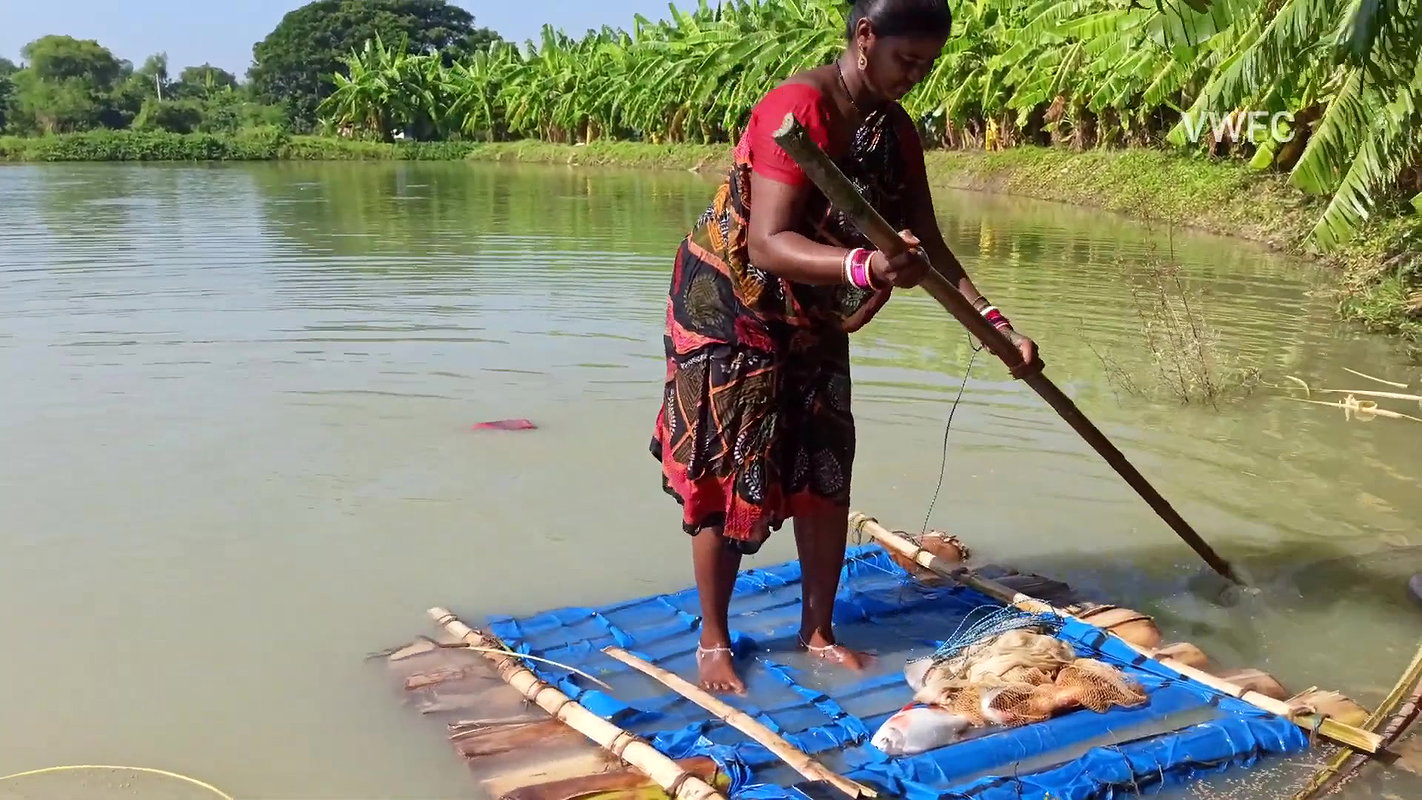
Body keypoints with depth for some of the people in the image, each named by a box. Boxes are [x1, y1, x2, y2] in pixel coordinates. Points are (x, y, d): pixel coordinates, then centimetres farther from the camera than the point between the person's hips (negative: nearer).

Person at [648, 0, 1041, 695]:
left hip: (811, 323, 7)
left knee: (826, 477, 7)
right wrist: (865, 267, -49)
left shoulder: (896, 130, -1)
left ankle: (817, 630, 23)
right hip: (730, 312, -7)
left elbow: (929, 247, 1)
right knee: (726, 480, -1)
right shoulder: (798, 109, -26)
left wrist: (994, 322, -9)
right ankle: (713, 640, 15)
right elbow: (767, 244, -34)